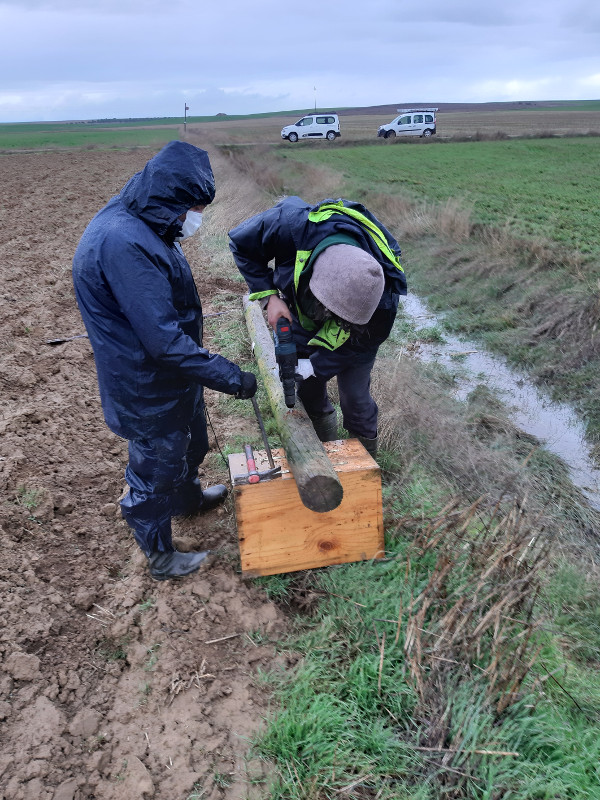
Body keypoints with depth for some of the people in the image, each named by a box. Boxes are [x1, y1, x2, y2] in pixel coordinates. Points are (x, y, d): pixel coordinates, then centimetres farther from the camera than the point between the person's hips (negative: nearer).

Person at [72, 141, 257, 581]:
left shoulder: (142, 227, 1)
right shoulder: (123, 243, -32)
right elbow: (164, 339, -33)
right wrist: (231, 377, -26)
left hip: (173, 374, 9)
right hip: (146, 388, -9)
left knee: (191, 444, 30)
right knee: (155, 468, 12)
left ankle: (189, 496, 60)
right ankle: (161, 557, 36)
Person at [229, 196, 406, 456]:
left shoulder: (384, 293, -42)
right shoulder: (289, 226, -43)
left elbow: (363, 344, -22)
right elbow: (241, 243, -20)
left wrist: (314, 366, -29)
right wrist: (269, 295, -30)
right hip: (301, 315, 2)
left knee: (355, 397, 1)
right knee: (308, 388, 13)